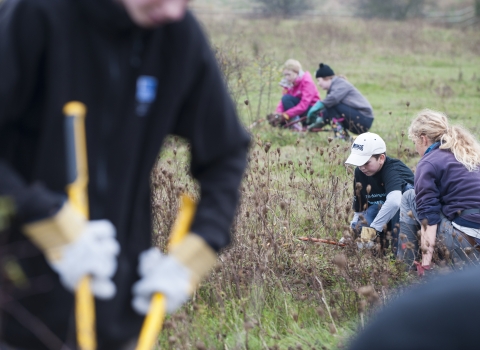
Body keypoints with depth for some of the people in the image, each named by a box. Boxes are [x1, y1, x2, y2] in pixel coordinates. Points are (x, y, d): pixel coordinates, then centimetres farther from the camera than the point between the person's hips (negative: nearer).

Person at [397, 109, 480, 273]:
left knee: (409, 198, 11)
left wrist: (426, 263, -13)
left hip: (467, 239, -8)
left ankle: (406, 266, 11)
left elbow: (428, 219, -11)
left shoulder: (428, 163, -3)